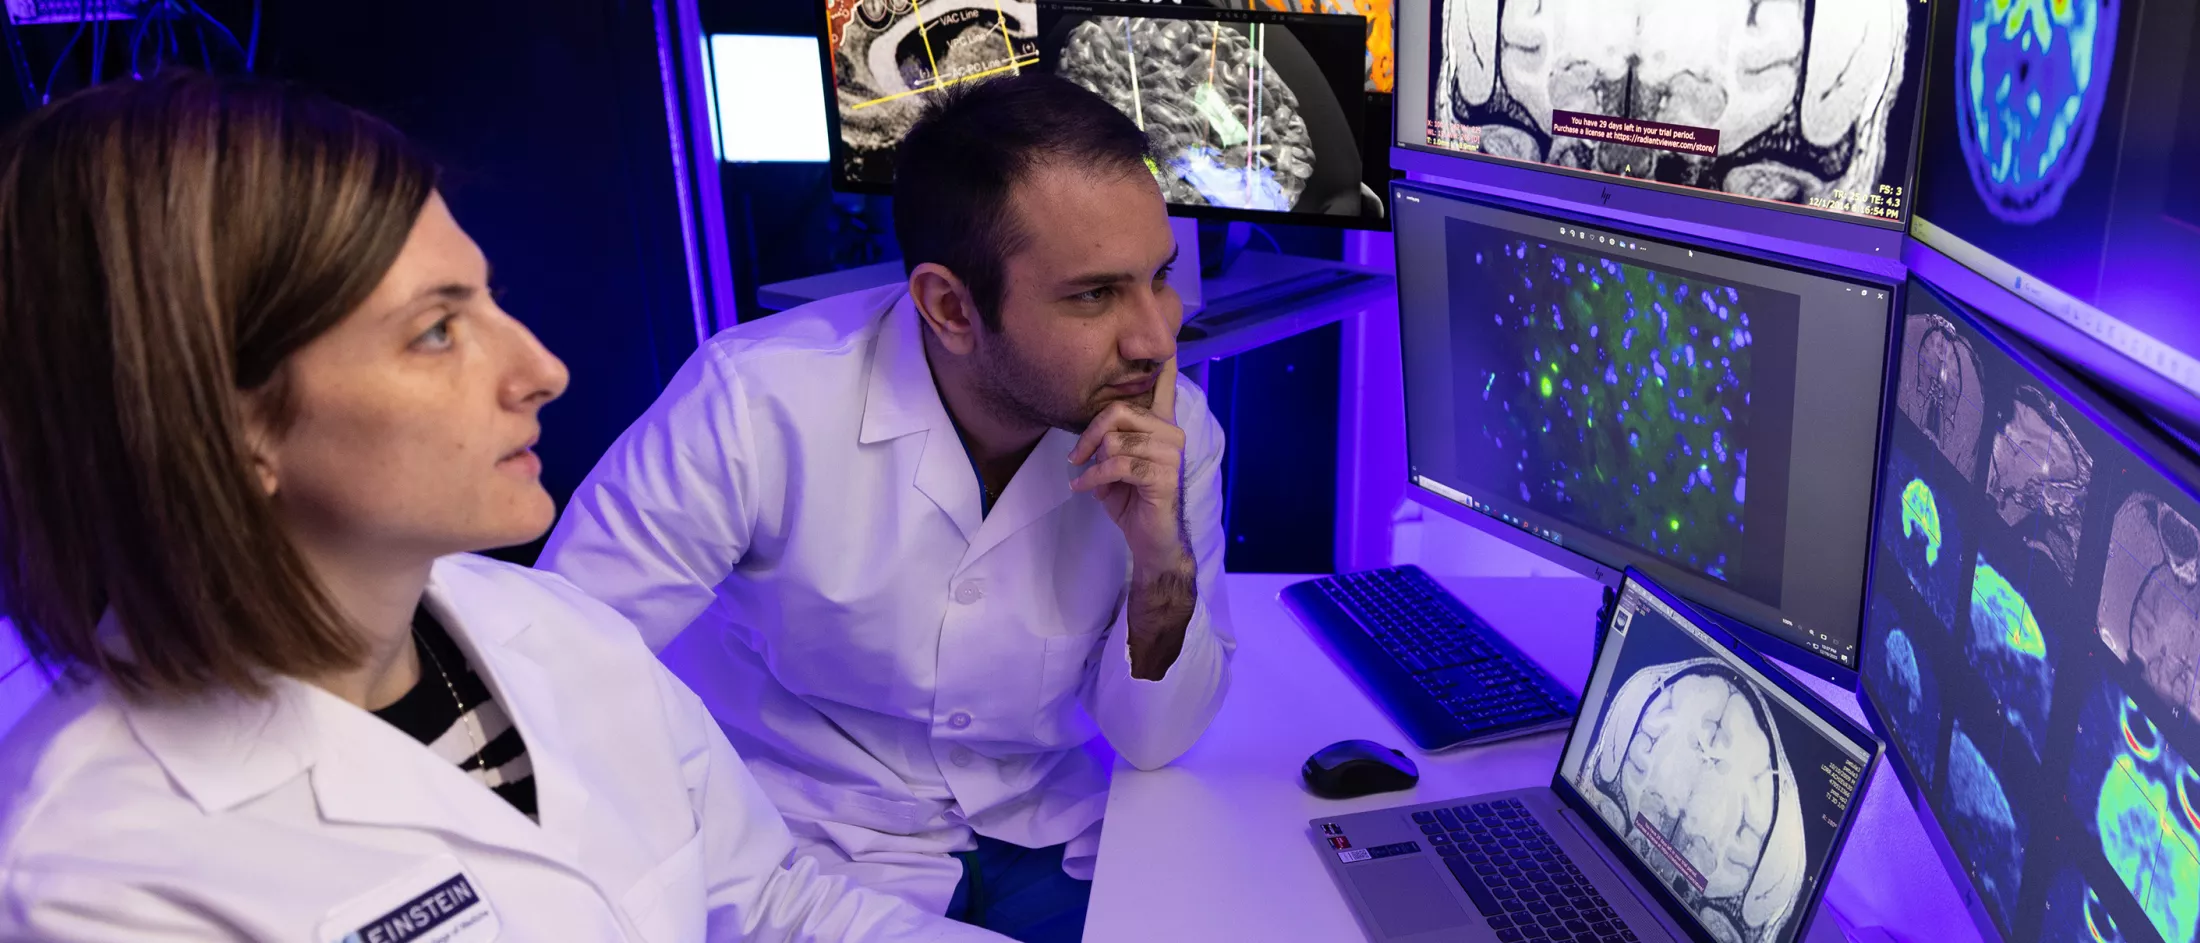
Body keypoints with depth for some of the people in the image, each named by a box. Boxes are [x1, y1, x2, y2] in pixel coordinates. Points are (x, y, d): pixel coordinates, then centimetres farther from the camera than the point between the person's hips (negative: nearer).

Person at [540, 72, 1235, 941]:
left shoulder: (1177, 431, -9)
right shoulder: (755, 402, -22)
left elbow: (1153, 740, -4)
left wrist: (1163, 561, -21)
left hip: (1049, 840, 3)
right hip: (809, 857, -2)